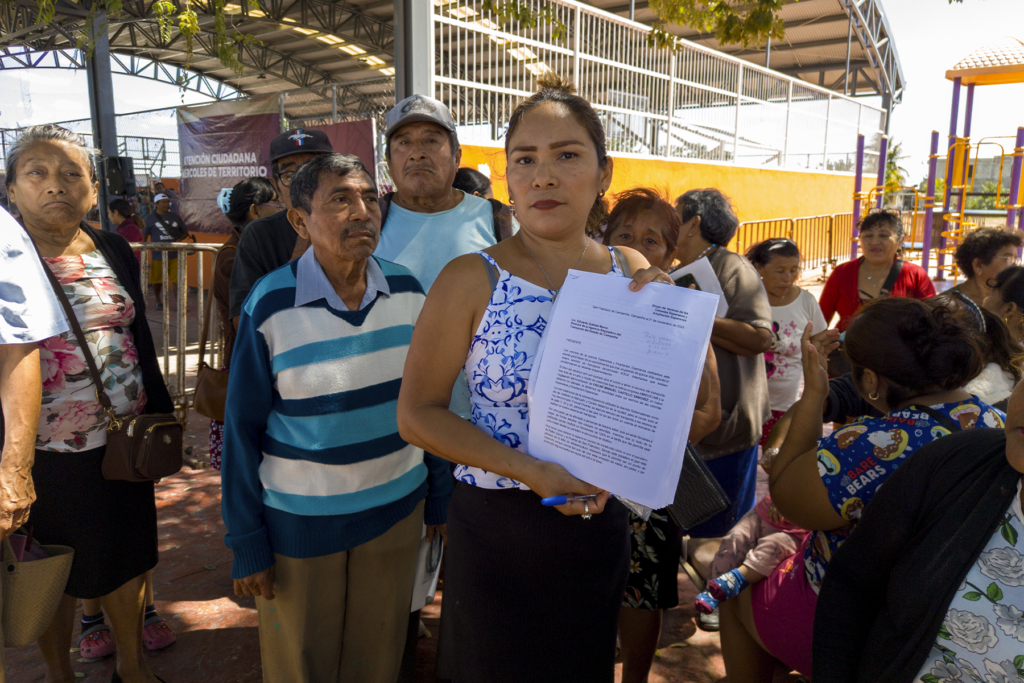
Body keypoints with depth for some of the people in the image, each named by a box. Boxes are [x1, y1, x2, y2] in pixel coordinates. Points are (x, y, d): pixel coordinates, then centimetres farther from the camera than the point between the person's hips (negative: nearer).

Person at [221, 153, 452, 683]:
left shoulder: (408, 292, -5)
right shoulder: (270, 306, -15)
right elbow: (243, 427, -9)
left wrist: (439, 494, 8)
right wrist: (247, 543, -6)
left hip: (396, 509, 3)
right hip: (299, 523, -2)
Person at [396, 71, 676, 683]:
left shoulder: (633, 274, -3)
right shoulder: (472, 280, -14)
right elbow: (418, 413, -12)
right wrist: (528, 470, -22)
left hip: (602, 524, 4)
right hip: (498, 526, -3)